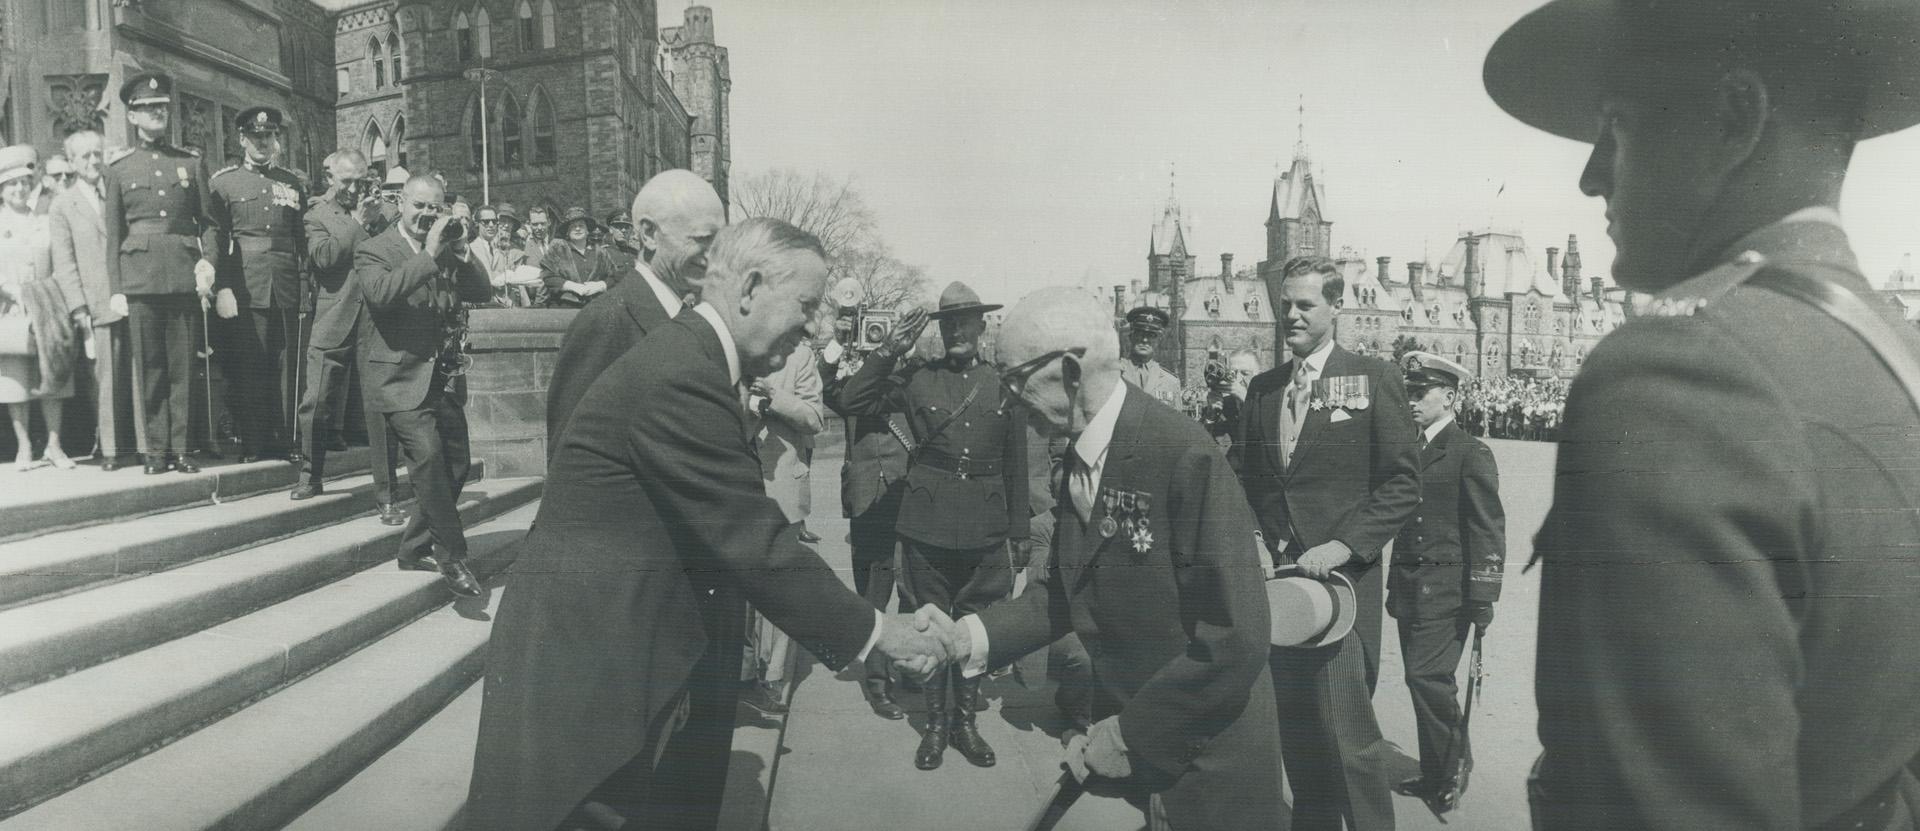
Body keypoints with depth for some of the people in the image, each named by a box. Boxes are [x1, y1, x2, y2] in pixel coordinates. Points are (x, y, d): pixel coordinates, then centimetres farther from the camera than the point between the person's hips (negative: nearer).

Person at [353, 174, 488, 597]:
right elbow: (380, 293, -23)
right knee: (428, 457, -20)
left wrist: (459, 254, -8)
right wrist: (428, 255, -24)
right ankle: (451, 554, -10)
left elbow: (482, 292, 6)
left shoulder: (447, 251, 14)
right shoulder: (374, 251, -3)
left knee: (455, 464, 9)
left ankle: (416, 549, 25)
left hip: (446, 379, 7)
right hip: (403, 377, -6)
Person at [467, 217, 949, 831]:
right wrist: (871, 631, -16)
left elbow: (737, 532, 12)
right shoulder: (681, 376, -23)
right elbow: (752, 541, -24)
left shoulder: (690, 357, 8)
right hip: (582, 651, -10)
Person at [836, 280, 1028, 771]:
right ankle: (935, 723, 23)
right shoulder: (916, 379, 2)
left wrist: (1017, 533, 8)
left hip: (985, 529, 1)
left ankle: (965, 721, 27)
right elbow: (851, 402, -5)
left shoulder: (1004, 385, 5)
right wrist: (889, 351, -11)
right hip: (928, 524, -1)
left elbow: (1016, 466, 8)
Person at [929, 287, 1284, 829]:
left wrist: (1131, 732, -20)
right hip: (1129, 743, 7)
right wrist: (970, 635, -6)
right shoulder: (1080, 454, 0)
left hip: (1204, 761, -7)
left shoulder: (1184, 454, -25)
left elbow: (1237, 637, -26)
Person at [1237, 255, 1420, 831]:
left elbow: (1403, 482, -5)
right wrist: (1273, 540, 4)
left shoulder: (1373, 378, -2)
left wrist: (1344, 545, -14)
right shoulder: (1261, 389, 12)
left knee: (1348, 734, -6)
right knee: (1294, 728, 12)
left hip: (1344, 576, -4)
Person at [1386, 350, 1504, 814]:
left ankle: (1455, 763, 10)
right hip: (1409, 585, 7)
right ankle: (1435, 775, 23)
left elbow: (1488, 531, -10)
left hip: (1446, 588, -7)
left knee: (1428, 676, -12)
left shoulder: (1471, 454, -7)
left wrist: (1482, 599, -13)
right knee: (1424, 681, 11)